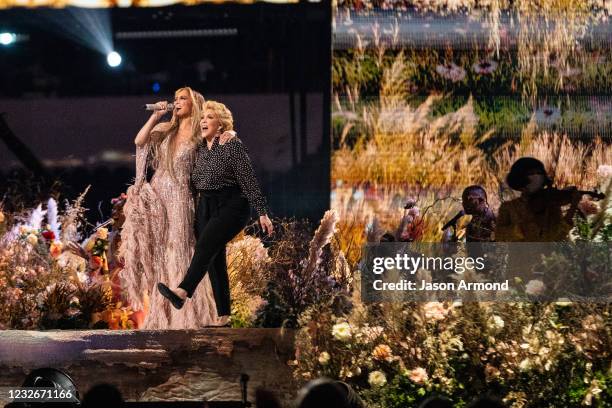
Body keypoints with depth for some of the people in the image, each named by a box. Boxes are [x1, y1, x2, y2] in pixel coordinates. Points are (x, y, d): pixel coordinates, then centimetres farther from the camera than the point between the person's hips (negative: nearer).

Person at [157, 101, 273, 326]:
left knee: (205, 245, -25)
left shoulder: (233, 145, -9)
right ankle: (223, 315, 1)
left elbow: (249, 181, -12)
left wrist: (262, 212, -16)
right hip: (206, 207, 7)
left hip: (231, 206, -7)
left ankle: (182, 291, -41)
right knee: (214, 258, 1)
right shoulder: (201, 149, 13)